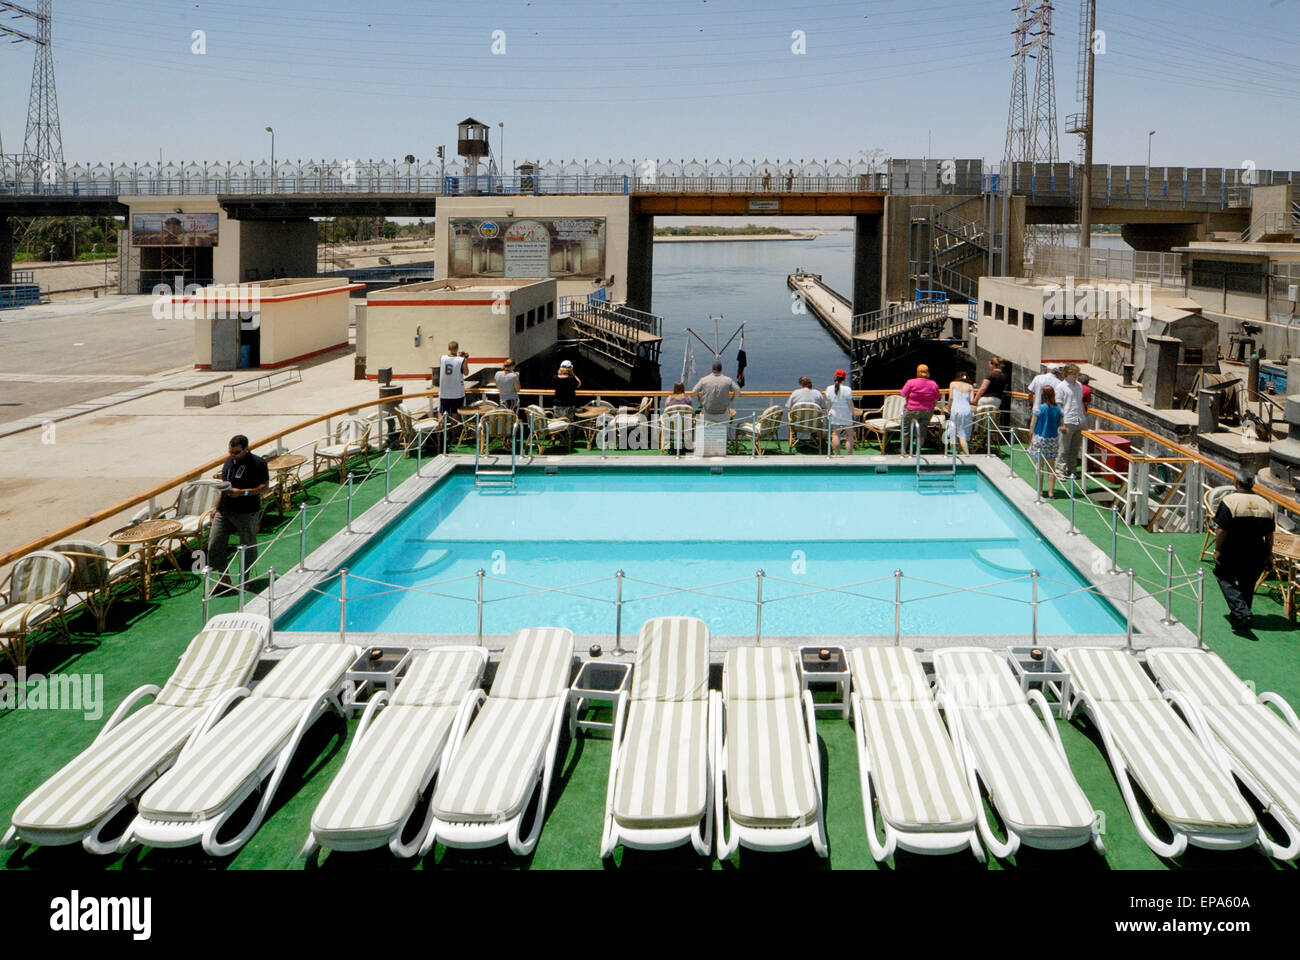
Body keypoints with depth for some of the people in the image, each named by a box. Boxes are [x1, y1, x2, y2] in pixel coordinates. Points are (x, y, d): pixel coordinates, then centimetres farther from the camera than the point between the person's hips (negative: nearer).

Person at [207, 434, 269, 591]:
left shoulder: (258, 463, -9)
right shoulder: (229, 462, 11)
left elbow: (264, 487, -12)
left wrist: (242, 492, -22)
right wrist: (216, 507, 18)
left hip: (247, 513, -6)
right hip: (224, 511, 6)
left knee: (248, 548, 6)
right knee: (214, 545, 0)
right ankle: (224, 579, 15)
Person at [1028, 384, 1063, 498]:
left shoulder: (1038, 408, -12)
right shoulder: (1058, 409, -3)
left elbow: (1032, 426, -8)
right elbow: (1060, 426, 3)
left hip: (1040, 438, -3)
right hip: (1053, 440, 3)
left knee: (1040, 465, 8)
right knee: (1050, 466, 9)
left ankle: (1040, 491, 12)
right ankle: (1051, 492, 10)